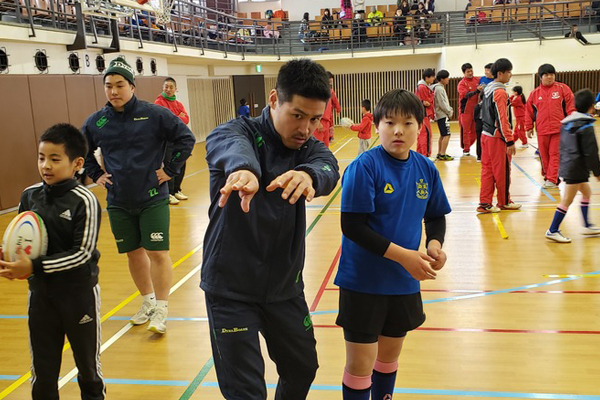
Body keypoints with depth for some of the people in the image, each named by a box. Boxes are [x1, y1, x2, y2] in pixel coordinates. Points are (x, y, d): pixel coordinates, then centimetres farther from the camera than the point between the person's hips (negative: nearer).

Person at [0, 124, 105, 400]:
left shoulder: (84, 201, -18)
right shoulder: (30, 195, -2)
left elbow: (83, 253, -20)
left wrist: (34, 267, -25)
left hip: (80, 295, -4)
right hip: (40, 294, 4)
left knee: (88, 366, 16)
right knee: (42, 371, 15)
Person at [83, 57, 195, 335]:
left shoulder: (154, 114, -8)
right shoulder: (96, 122, 2)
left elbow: (186, 138, -4)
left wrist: (170, 169, -7)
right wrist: (96, 175, 8)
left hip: (152, 199, -4)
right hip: (118, 202, 4)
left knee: (157, 252, -4)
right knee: (133, 252, 13)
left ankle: (161, 309, 9)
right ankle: (148, 301, 31)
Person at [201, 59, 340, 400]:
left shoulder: (308, 146, -3)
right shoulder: (240, 131, -14)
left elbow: (328, 166, -26)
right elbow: (230, 145, -39)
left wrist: (308, 174, -52)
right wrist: (243, 167, -65)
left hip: (285, 286, 5)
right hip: (231, 288, -4)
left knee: (303, 368, 20)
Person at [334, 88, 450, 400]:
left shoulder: (426, 169, -1)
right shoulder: (364, 167, -18)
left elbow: (435, 216, 13)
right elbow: (352, 226, -21)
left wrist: (434, 243, -8)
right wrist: (401, 254, -23)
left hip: (404, 281, 6)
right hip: (362, 281, -5)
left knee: (390, 356, 22)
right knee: (360, 364, 3)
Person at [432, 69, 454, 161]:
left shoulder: (440, 88, 17)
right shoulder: (439, 89, -15)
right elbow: (442, 104, -18)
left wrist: (450, 109, 9)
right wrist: (449, 112, -9)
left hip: (441, 115, 11)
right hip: (443, 115, -11)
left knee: (442, 135, 15)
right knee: (446, 135, -12)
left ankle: (439, 153, 21)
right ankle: (442, 154, -12)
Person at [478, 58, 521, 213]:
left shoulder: (487, 89, 12)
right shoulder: (500, 92, -15)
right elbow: (502, 119, -19)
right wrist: (510, 141, -18)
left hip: (486, 135, 9)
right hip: (497, 137, -9)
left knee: (487, 169, 9)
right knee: (502, 171, 4)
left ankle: (484, 203, 9)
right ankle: (504, 202, 17)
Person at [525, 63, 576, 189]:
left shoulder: (562, 88, 1)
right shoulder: (535, 93, 7)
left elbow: (571, 107, -1)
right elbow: (529, 111, 11)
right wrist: (529, 127, 9)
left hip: (559, 129, -3)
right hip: (542, 130, 3)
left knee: (555, 155, -4)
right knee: (544, 155, 9)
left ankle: (552, 179, -2)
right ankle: (547, 176, 22)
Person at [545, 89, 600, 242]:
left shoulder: (566, 122, 8)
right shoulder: (586, 126, -16)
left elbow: (562, 147, 16)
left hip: (566, 165, 9)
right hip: (577, 170, -9)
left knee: (586, 192, 22)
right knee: (567, 201, -3)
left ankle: (587, 226, 29)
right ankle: (553, 231, 3)